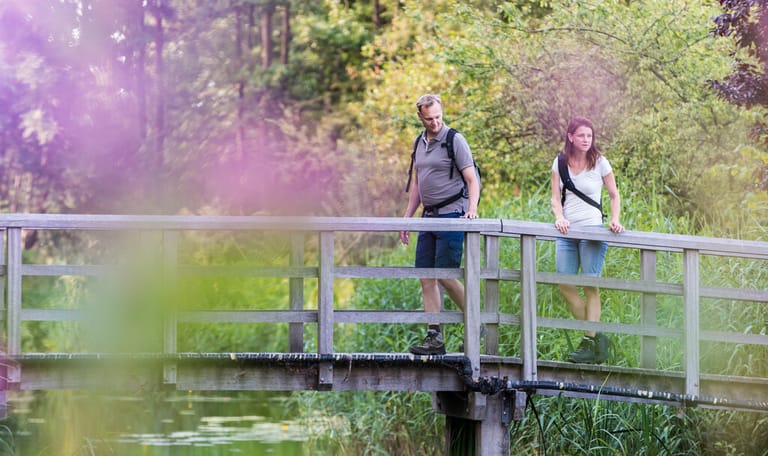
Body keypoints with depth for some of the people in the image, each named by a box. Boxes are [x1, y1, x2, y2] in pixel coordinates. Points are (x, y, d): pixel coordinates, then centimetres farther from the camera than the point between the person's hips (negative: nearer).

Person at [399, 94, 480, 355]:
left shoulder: (454, 140, -7)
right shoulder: (420, 143, 15)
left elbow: (472, 180, -10)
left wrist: (472, 210, -24)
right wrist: (407, 218, 18)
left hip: (452, 215, -7)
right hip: (429, 216, 7)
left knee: (445, 275, -12)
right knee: (426, 277, 2)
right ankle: (435, 338, 2)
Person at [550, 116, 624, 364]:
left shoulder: (600, 163, 1)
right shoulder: (560, 163, 8)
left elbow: (614, 195, 8)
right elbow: (555, 198, 6)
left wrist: (615, 220, -8)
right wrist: (559, 218, -12)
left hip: (592, 231, -4)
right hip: (567, 232, 4)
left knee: (591, 287, -5)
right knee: (565, 285, -2)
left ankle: (591, 341, -2)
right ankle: (596, 337, 8)